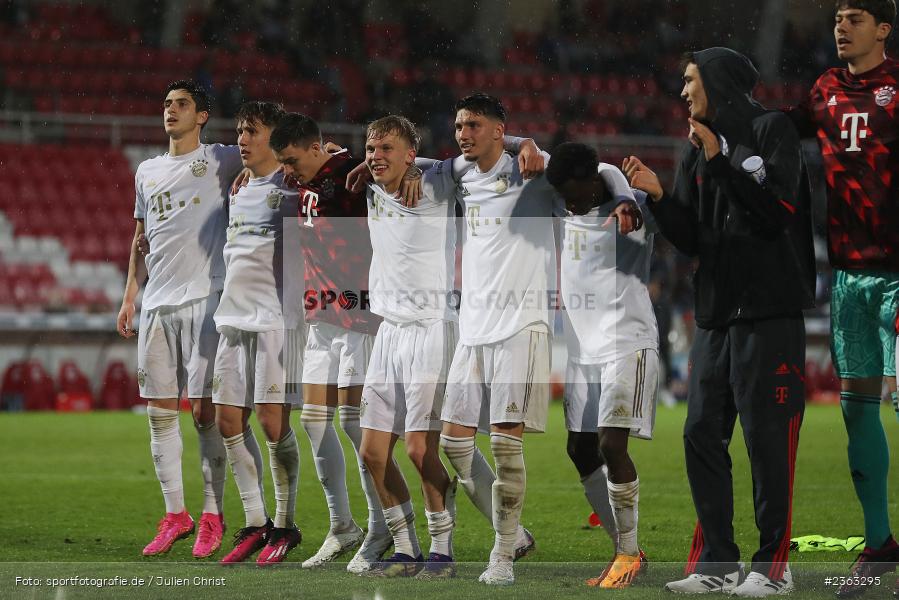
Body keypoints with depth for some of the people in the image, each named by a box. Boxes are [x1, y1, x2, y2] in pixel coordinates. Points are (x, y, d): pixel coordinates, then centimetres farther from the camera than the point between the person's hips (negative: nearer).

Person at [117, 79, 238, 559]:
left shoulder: (220, 161, 3)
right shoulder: (147, 172, 18)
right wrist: (129, 297, 17)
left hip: (204, 298, -5)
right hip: (157, 303, 5)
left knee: (205, 411, -7)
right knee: (160, 413, 4)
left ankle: (212, 518, 0)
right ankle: (174, 515, 12)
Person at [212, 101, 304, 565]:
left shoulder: (292, 189, -5)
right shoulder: (239, 191, 17)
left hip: (274, 318, -7)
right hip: (233, 317, 7)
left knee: (272, 419, -8)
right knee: (228, 419, 4)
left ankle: (285, 526, 2)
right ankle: (255, 523, 12)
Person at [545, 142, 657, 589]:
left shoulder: (633, 208, -8)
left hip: (627, 344, -7)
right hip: (582, 348, 7)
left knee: (611, 443, -16)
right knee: (581, 452, 3)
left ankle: (628, 551, -4)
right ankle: (625, 552, 13)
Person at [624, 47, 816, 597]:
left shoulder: (773, 131, -3)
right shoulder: (698, 153, 17)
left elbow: (775, 212, -14)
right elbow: (692, 239, 15)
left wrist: (720, 163, -17)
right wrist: (658, 196, 0)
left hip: (770, 314, -7)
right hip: (716, 314, 7)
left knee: (767, 438, -7)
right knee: (702, 434, 4)